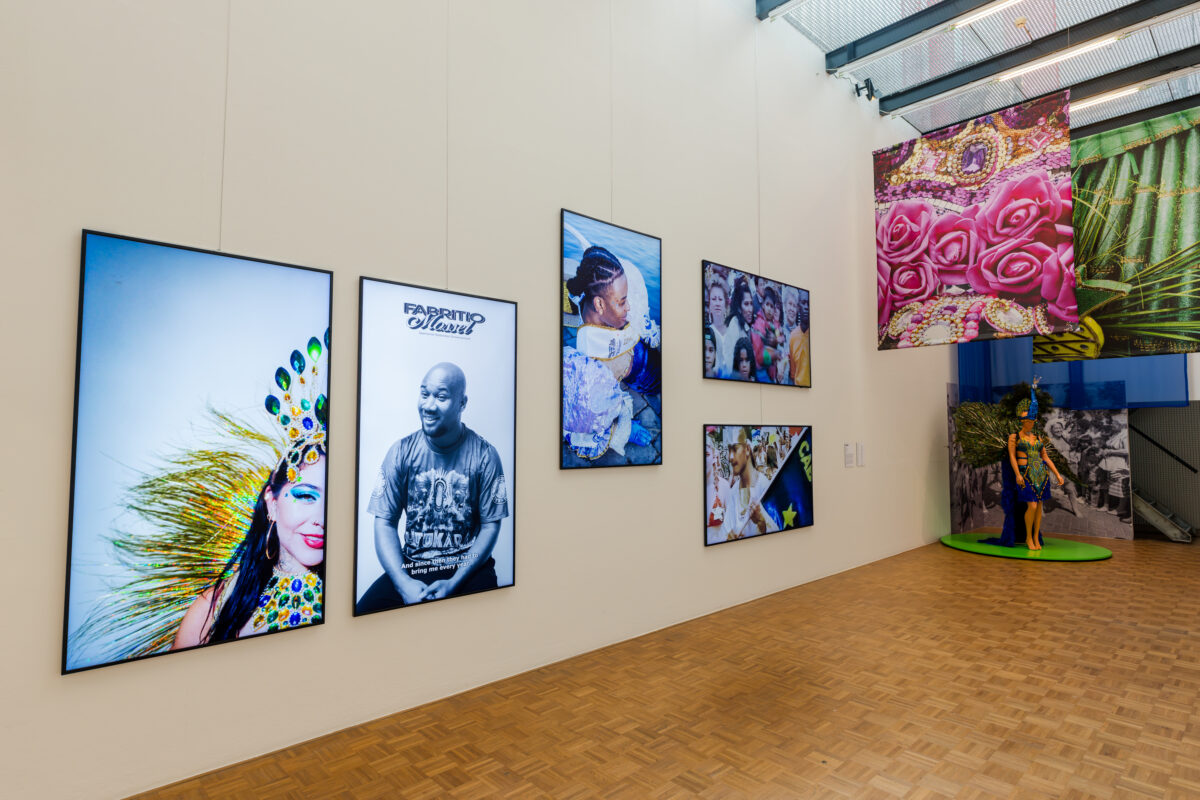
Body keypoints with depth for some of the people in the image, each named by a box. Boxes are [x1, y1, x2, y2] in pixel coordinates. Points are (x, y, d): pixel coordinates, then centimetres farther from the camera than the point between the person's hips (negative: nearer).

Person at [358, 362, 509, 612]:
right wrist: (403, 582, -16)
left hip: (468, 568, -2)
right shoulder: (401, 452, -1)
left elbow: (490, 526, -4)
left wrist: (453, 583, -15)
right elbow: (385, 524, -1)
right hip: (411, 568, 2)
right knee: (364, 612, -21)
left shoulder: (484, 455, -6)